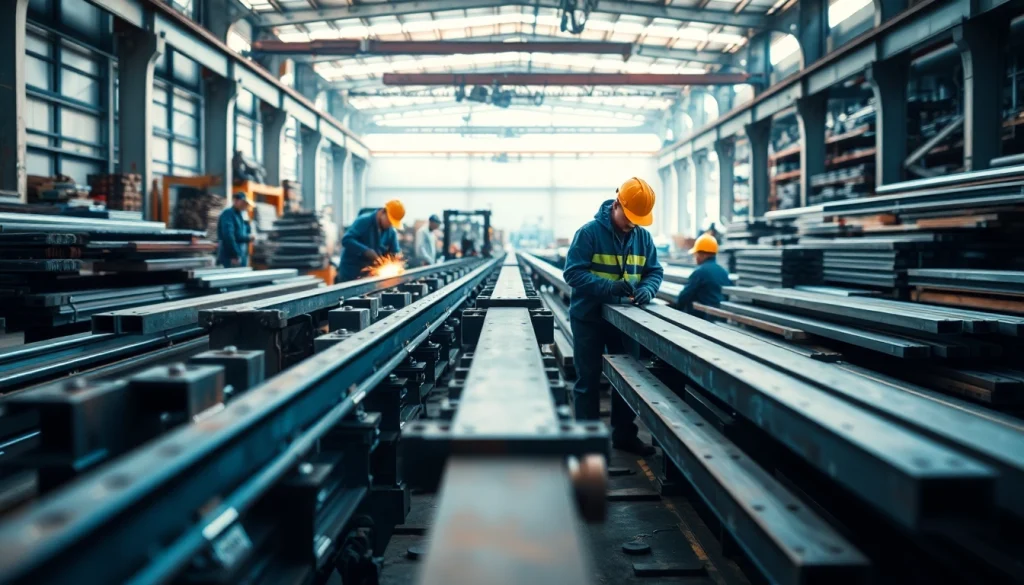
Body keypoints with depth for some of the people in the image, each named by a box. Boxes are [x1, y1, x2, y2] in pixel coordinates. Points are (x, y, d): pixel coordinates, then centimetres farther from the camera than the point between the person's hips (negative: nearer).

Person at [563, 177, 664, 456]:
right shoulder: (589, 232, -16)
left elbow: (655, 271, 2)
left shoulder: (643, 236, 0)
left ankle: (624, 433, 28)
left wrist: (647, 289, -22)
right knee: (588, 379, 5)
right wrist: (608, 287, -34)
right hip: (589, 317, -5)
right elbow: (572, 272, -21)